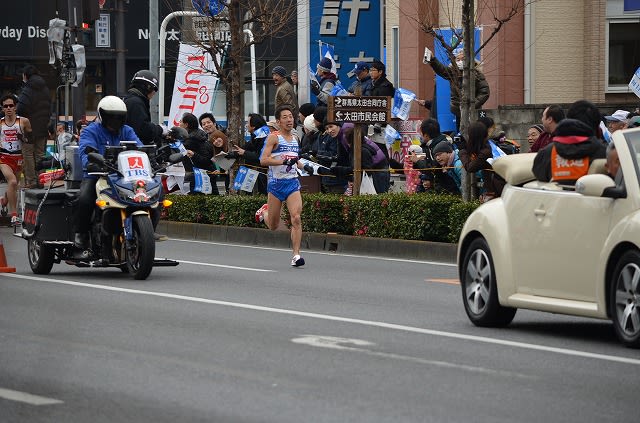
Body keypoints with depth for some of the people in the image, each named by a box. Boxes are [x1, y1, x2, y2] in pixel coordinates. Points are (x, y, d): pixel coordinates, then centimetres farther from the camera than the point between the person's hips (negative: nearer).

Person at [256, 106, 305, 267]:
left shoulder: (295, 139, 13)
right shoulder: (274, 138, -6)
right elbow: (263, 160, -18)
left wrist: (301, 165, 14)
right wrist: (284, 161, -26)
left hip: (293, 183, 4)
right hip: (276, 183, -4)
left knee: (296, 218, -17)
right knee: (274, 226, 8)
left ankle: (296, 255, -16)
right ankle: (265, 211, 44)